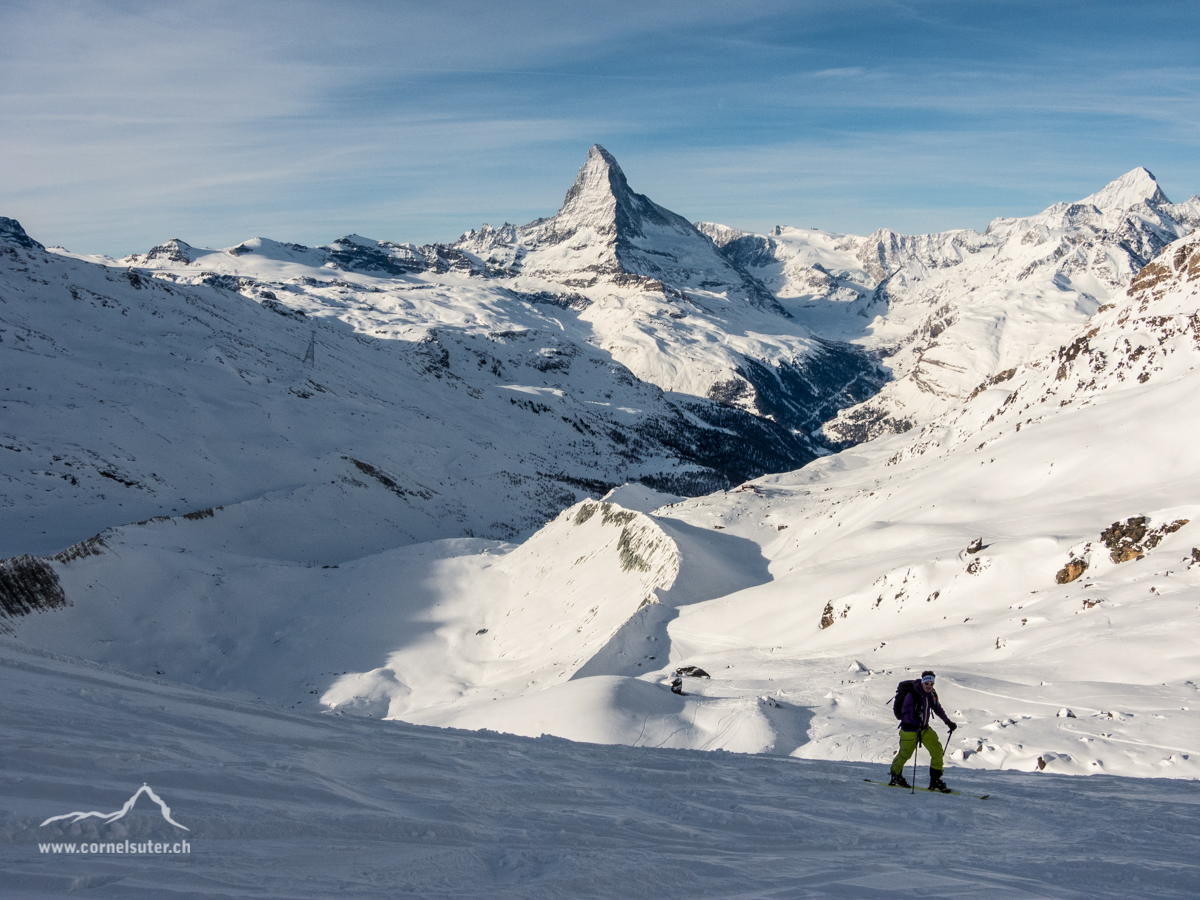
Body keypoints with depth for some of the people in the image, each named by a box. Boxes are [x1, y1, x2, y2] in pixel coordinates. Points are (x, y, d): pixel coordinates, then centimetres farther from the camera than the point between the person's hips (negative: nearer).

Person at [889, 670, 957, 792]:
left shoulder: (932, 694, -2)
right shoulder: (912, 695, -23)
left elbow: (938, 709, 17)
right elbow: (906, 714, -26)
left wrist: (948, 722, 21)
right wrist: (916, 727, -40)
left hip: (925, 729, 6)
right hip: (910, 729, -6)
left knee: (937, 750, -5)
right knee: (905, 753, 6)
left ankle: (935, 780, 6)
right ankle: (895, 777, 30)